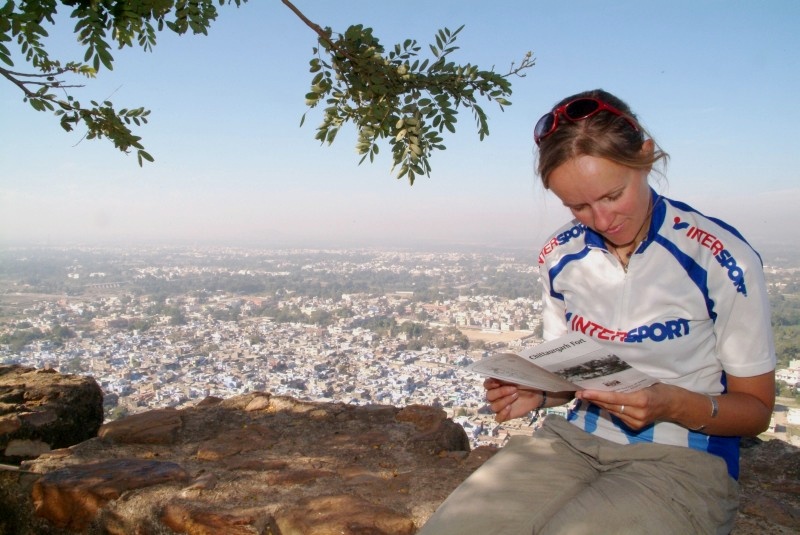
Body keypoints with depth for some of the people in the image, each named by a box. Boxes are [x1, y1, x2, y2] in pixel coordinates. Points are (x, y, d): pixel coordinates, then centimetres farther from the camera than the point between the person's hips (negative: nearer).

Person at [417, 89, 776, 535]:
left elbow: (756, 408, -3)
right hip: (573, 442, 3)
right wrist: (537, 392, -10)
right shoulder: (560, 256, 1)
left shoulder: (722, 260, -12)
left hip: (682, 460, -2)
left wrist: (674, 405, -24)